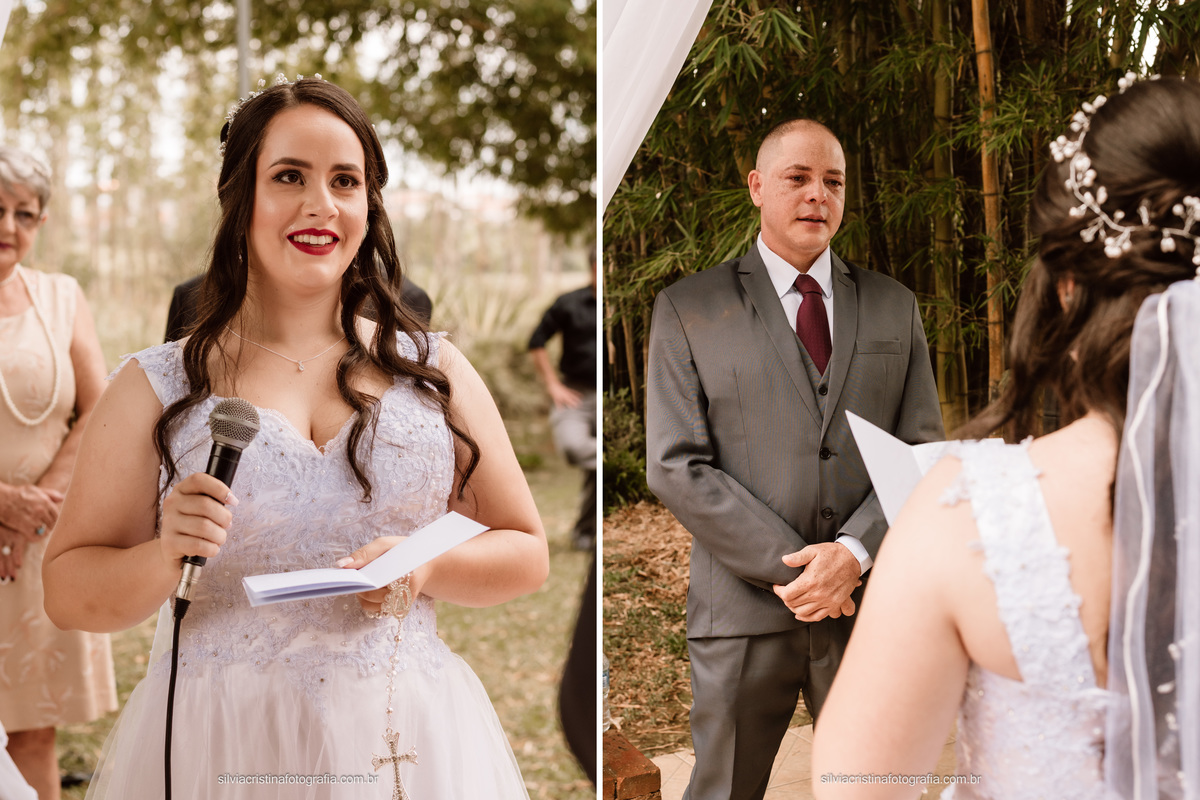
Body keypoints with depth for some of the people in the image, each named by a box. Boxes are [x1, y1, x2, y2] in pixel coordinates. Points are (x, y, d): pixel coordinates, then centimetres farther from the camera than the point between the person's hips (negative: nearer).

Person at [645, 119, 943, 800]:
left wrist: (853, 554, -12)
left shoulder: (894, 307, 10)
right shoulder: (689, 309, 2)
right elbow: (678, 468, -6)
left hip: (872, 600, 2)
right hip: (746, 612, -2)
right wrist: (792, 566, -13)